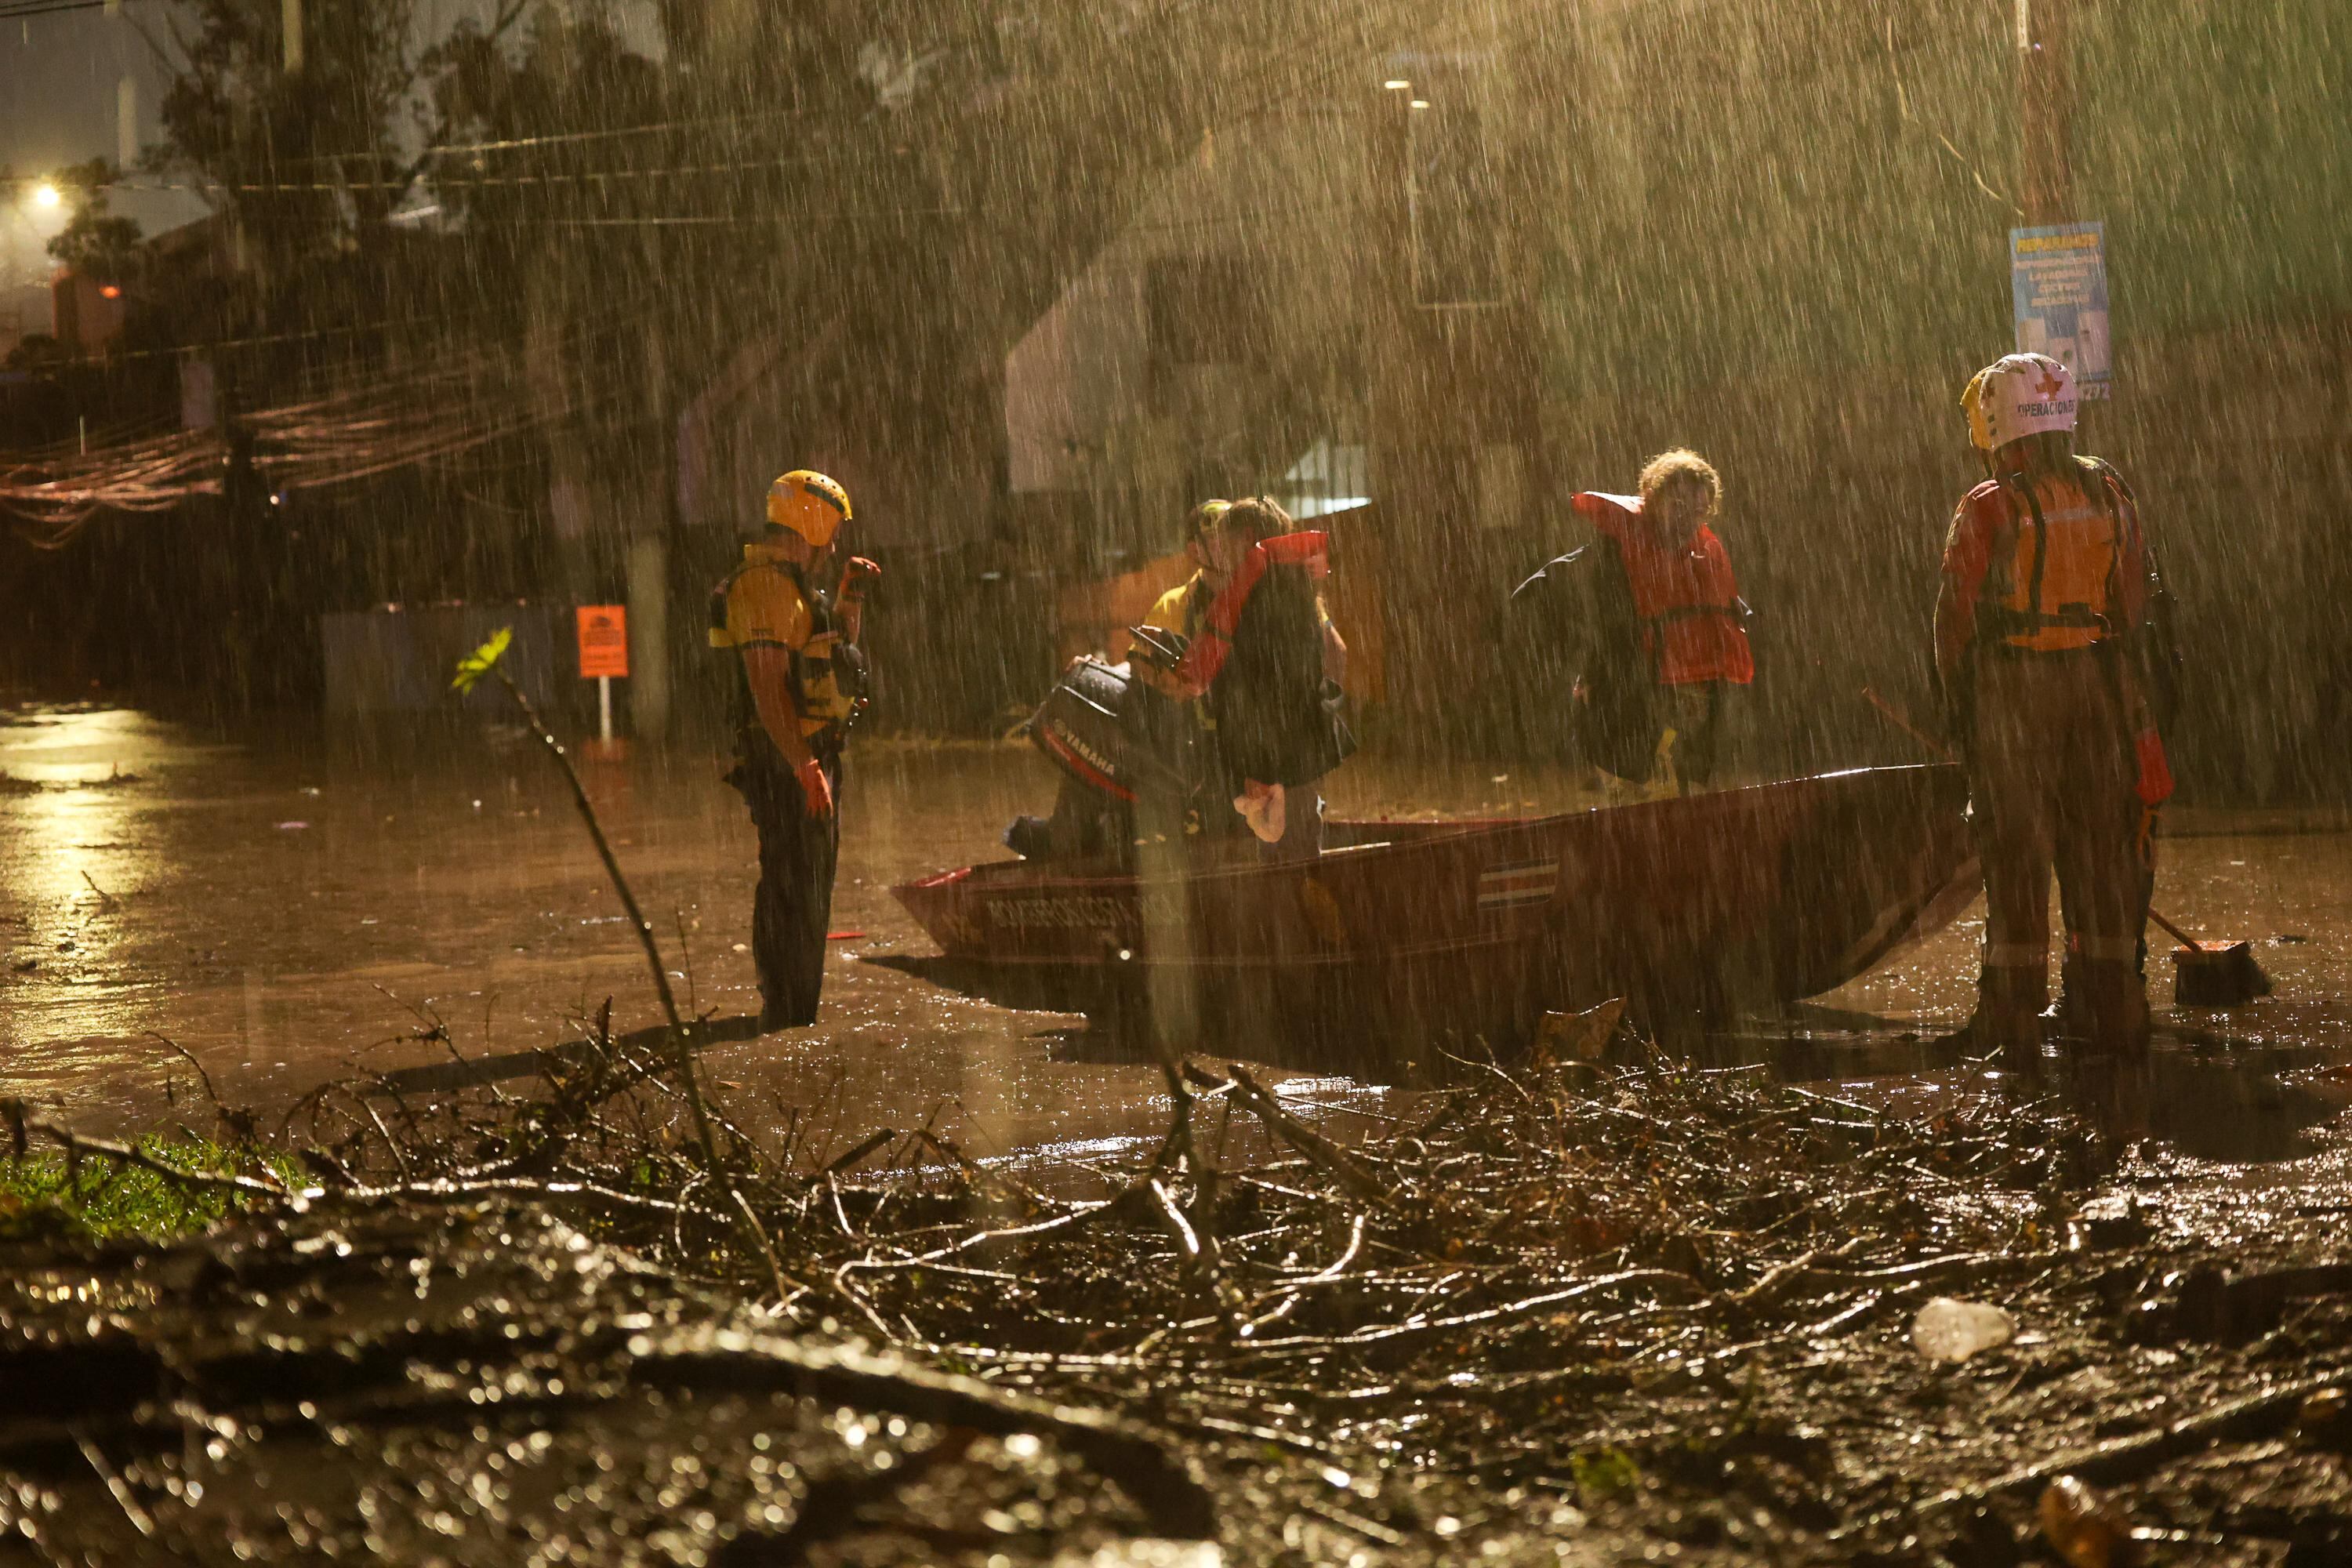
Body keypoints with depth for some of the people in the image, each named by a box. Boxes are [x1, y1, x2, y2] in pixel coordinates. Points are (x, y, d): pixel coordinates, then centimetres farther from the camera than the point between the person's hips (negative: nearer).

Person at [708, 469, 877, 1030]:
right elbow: (766, 685, -24)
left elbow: (841, 651, 34)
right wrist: (803, 766, -28)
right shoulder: (764, 584, -16)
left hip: (811, 754, 11)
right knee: (792, 890, -10)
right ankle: (788, 1016, -9)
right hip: (786, 756, -11)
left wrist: (851, 596, 19)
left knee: (812, 887, 17)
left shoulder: (795, 584, 18)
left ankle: (797, 1011, 26)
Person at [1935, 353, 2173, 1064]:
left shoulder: (1988, 509, -10)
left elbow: (1957, 615, -8)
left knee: (2017, 851, 0)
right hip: (2100, 685, 4)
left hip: (2012, 686, -4)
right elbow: (2137, 601, 8)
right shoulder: (2110, 493, 4)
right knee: (2100, 845, 9)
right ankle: (2114, 1012, 12)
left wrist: (1956, 700, 3)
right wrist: (2133, 692, 14)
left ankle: (2015, 1017, 0)